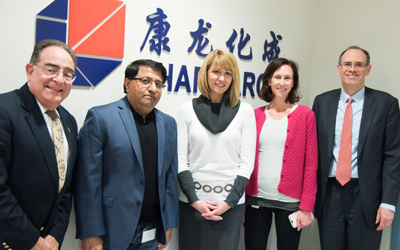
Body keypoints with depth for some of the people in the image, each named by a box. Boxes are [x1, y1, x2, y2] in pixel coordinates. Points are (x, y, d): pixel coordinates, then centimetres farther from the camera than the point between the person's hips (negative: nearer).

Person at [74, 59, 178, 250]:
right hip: (111, 232, -4)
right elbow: (88, 179, -10)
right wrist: (90, 234, -12)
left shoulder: (168, 124, 8)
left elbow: (170, 176, 10)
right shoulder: (100, 118, -7)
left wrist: (169, 223, 8)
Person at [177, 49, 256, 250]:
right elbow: (180, 160, 1)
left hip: (230, 203, 0)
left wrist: (229, 201, -8)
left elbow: (247, 162, 1)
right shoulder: (187, 109, 2)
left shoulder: (245, 110, 1)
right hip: (192, 201, 0)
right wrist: (194, 200, -8)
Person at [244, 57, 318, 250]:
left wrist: (306, 207, -7)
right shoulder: (255, 115, 6)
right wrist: (240, 200, 4)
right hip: (256, 198, 2)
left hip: (289, 202, -2)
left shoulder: (305, 115, -1)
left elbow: (311, 163, -3)